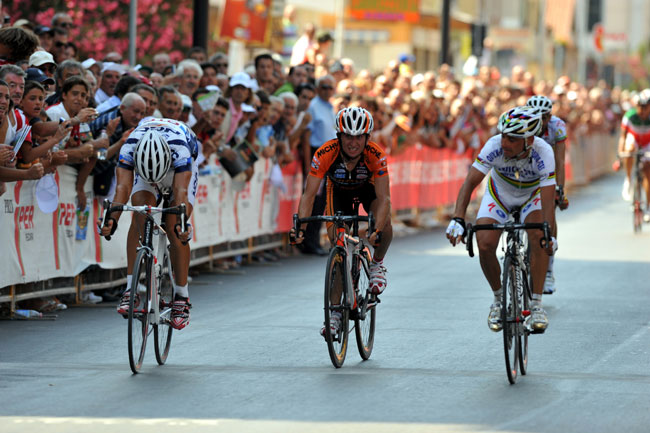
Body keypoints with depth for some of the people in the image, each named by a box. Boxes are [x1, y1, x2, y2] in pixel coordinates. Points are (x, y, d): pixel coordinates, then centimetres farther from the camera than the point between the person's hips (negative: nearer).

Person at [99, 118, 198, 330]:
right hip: (143, 167, 2)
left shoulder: (179, 147, -43)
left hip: (180, 168, -2)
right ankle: (131, 288, -22)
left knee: (174, 229, -17)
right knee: (139, 216, -24)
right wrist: (112, 220, -62)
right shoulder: (129, 148, -38)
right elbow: (123, 187, -45)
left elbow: (181, 191, -51)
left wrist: (182, 222, -67)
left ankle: (181, 297, -4)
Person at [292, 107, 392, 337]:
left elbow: (383, 198, -38)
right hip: (339, 191, 1)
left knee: (385, 227, -30)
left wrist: (377, 230, -53)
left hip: (368, 188, 0)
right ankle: (335, 311, -4)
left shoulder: (376, 156, -35)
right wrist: (300, 226, -49)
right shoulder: (325, 154, -35)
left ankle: (377, 263, 2)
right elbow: (309, 194, -34)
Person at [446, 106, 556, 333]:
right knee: (484, 245, -18)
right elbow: (470, 182, -34)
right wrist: (458, 220, -47)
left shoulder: (543, 152, -35)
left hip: (531, 196, -1)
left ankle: (536, 305, -19)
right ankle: (499, 299, 7)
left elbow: (548, 198, -40)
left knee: (538, 238, -28)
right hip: (499, 195, 1)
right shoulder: (495, 146, -33)